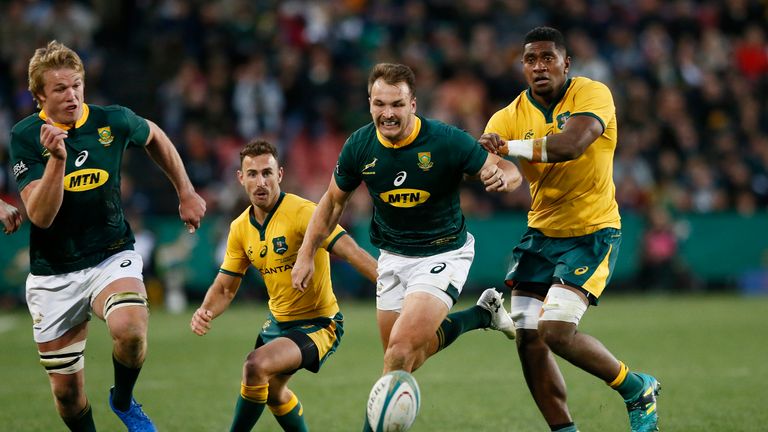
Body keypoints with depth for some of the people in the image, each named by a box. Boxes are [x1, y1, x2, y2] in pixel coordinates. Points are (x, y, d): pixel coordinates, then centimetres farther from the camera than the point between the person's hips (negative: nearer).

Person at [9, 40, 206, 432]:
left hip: (111, 258, 0)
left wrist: (186, 193, 19)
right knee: (66, 390, 4)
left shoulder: (113, 121, -6)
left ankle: (123, 400, -2)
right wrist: (57, 159, -32)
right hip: (53, 274, 0)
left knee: (129, 328, -32)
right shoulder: (25, 137, -11)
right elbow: (40, 215, -20)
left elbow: (154, 138, 18)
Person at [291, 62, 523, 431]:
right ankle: (481, 314, 33)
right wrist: (306, 254, 2)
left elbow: (509, 170, -14)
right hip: (393, 257, 5)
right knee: (401, 358, 13)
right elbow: (333, 200, 6)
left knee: (402, 347, -21)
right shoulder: (359, 146, -11)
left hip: (444, 253, -5)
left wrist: (502, 176, -38)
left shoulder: (447, 141, -23)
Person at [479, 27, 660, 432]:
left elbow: (573, 144, -32)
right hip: (541, 232, 5)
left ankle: (639, 390, 4)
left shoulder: (592, 94, -13)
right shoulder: (509, 117, -2)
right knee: (527, 338, -2)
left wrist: (510, 147, -31)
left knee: (556, 330, -18)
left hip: (592, 232, -5)